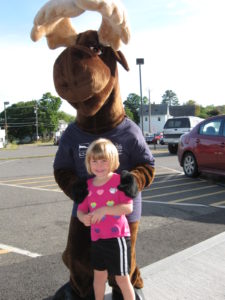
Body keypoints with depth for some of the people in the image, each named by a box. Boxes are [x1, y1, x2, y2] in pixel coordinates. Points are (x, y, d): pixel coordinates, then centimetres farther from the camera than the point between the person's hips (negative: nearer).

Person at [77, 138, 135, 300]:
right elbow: (80, 209, 8)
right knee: (99, 276, 23)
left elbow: (128, 207, -19)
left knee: (122, 278, 8)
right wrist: (84, 218, -14)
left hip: (118, 236, -5)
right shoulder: (88, 185, 2)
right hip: (97, 238, 6)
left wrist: (104, 210, -26)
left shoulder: (119, 180, -14)